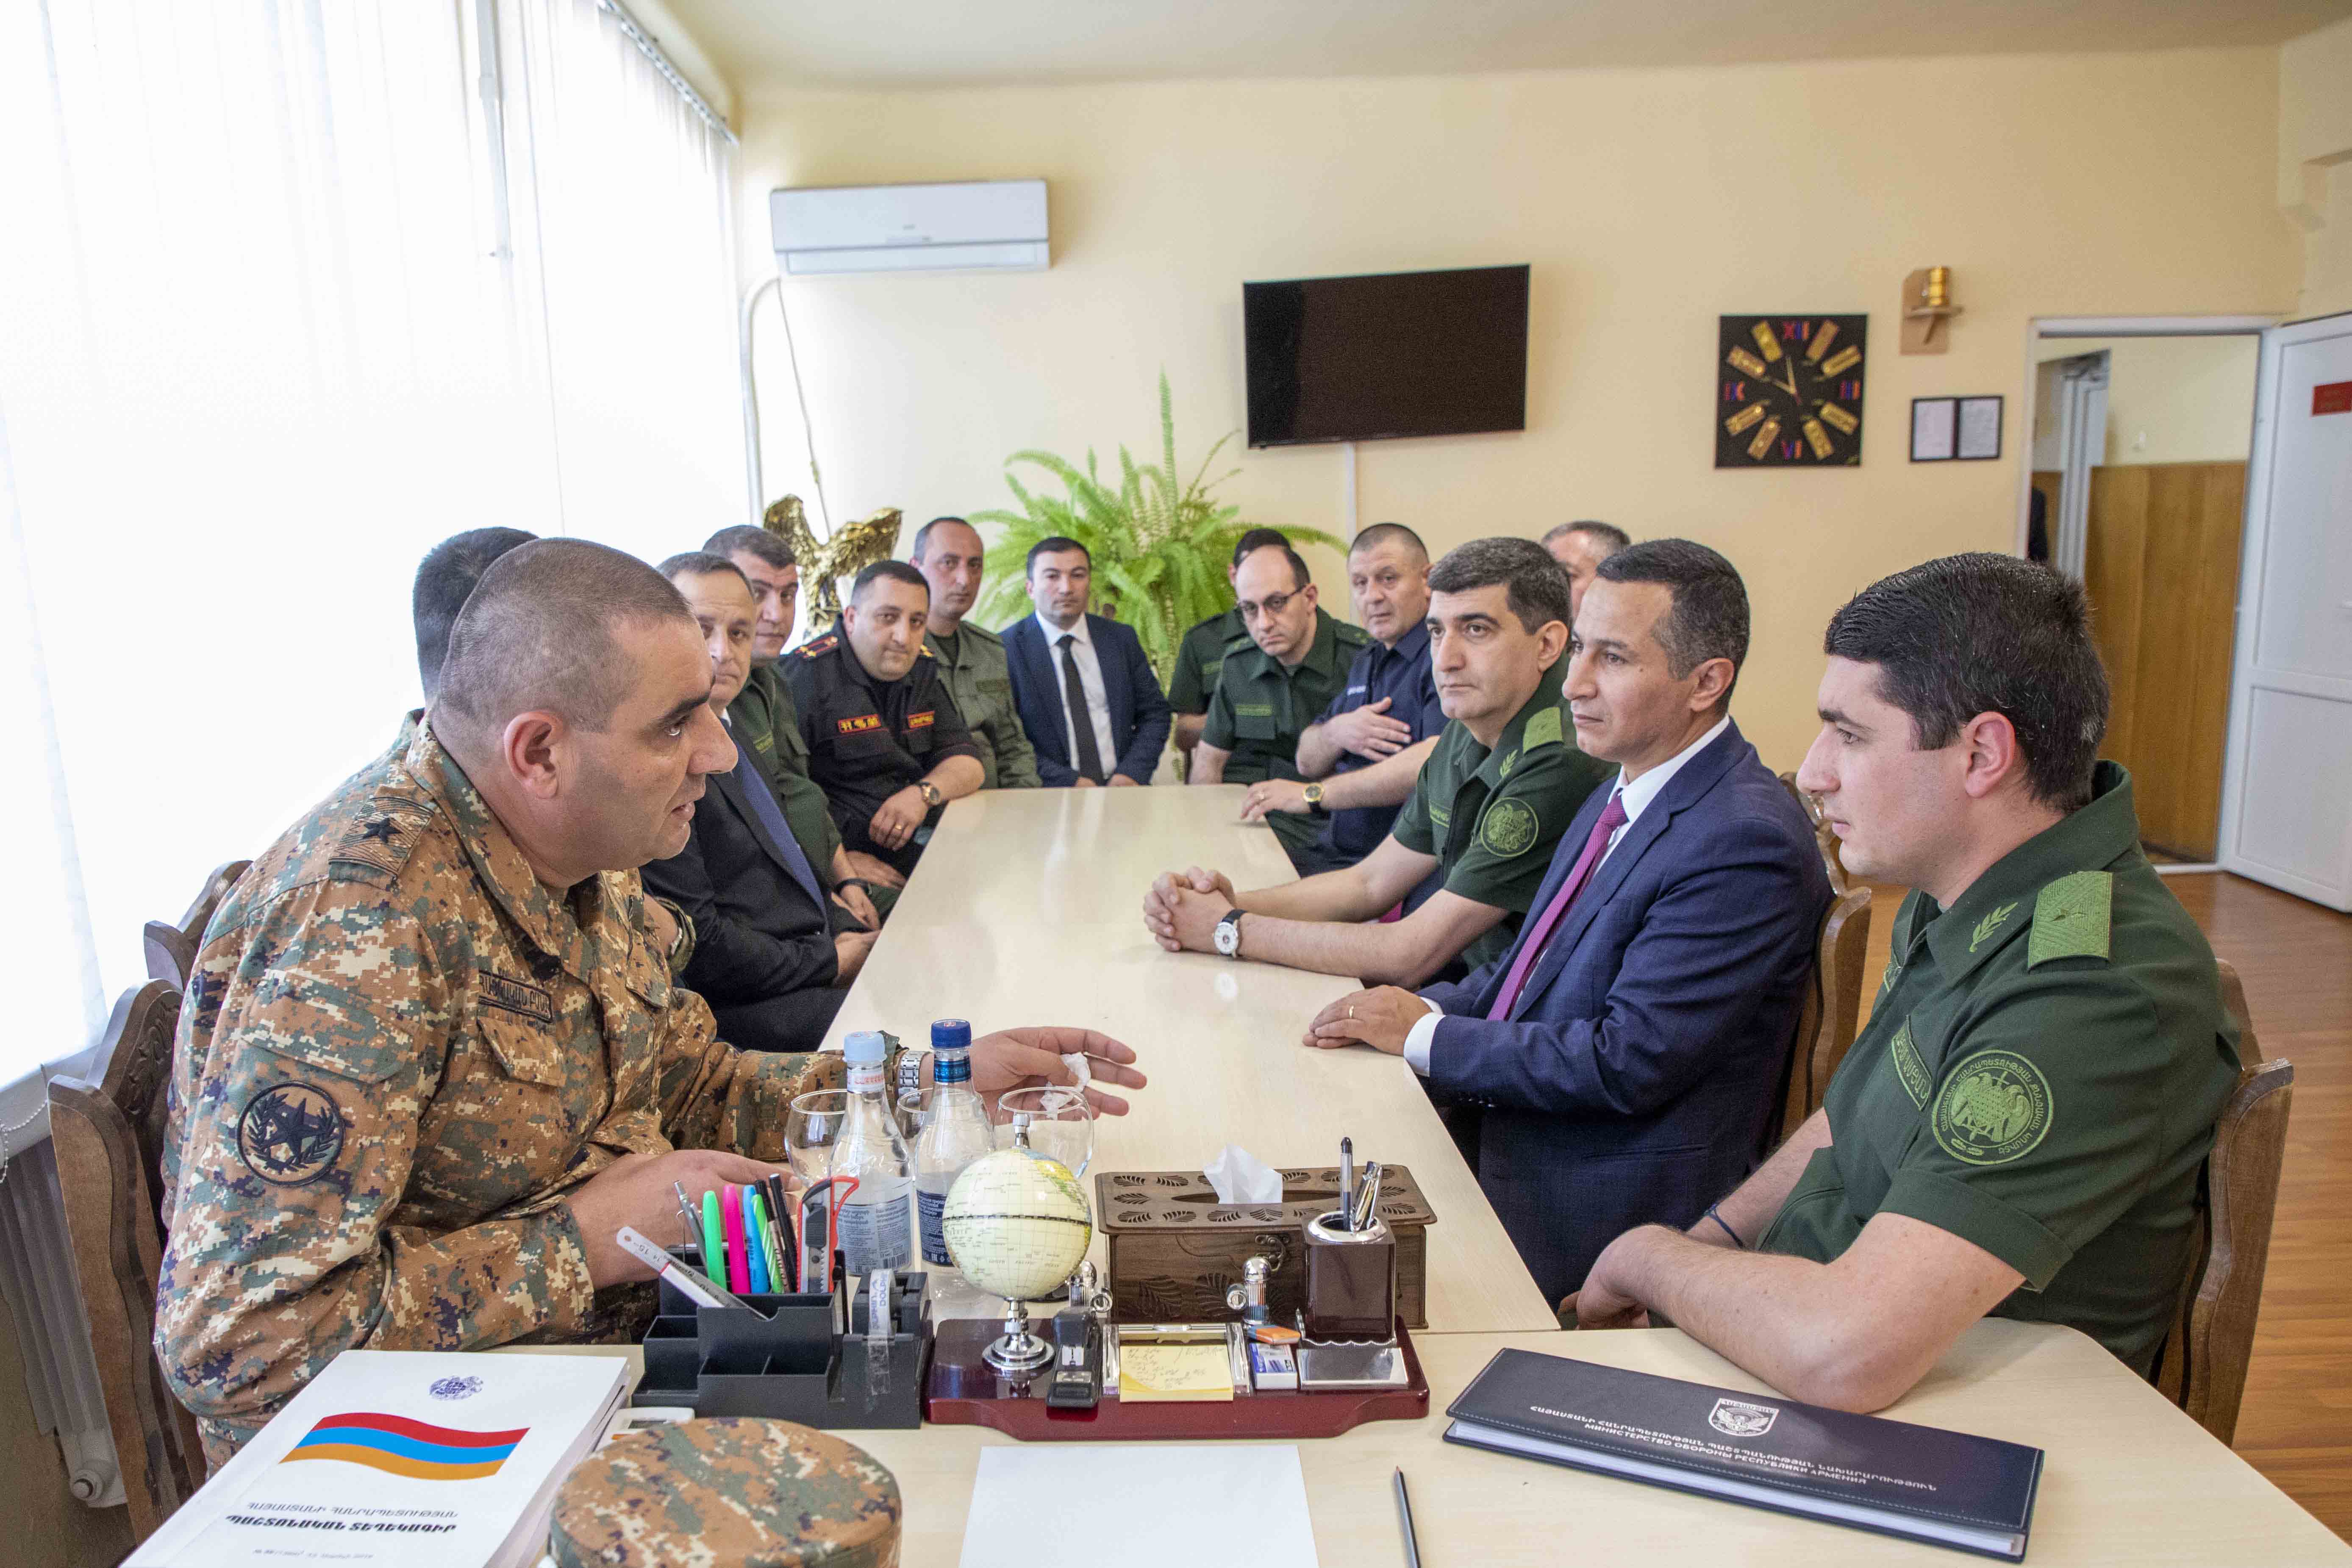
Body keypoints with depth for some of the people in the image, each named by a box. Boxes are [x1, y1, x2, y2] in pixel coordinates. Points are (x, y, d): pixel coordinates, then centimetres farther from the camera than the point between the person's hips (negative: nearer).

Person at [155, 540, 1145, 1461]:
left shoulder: (573, 858, 0)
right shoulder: (364, 920, -27)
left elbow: (692, 1092, 10)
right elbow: (232, 1339, -28)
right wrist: (586, 1242, -23)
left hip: (611, 1344, 8)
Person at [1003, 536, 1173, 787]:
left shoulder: (1121, 638, 11)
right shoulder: (1006, 650, -1)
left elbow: (1154, 713, 13)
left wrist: (1132, 773, -3)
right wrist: (1067, 781, -14)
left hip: (1119, 786, 2)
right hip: (1047, 799, -2)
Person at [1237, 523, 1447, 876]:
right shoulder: (1367, 662, 20)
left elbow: (1438, 761, -27)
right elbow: (1307, 763, 22)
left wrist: (1314, 794, -20)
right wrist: (1336, 733, -3)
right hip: (1332, 852, 8)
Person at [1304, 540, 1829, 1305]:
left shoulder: (1749, 843, -22)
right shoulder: (1623, 794, 9)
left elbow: (1628, 1063, -24)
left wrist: (1427, 1034, -15)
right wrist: (1420, 1012, -2)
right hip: (1501, 1144, 8)